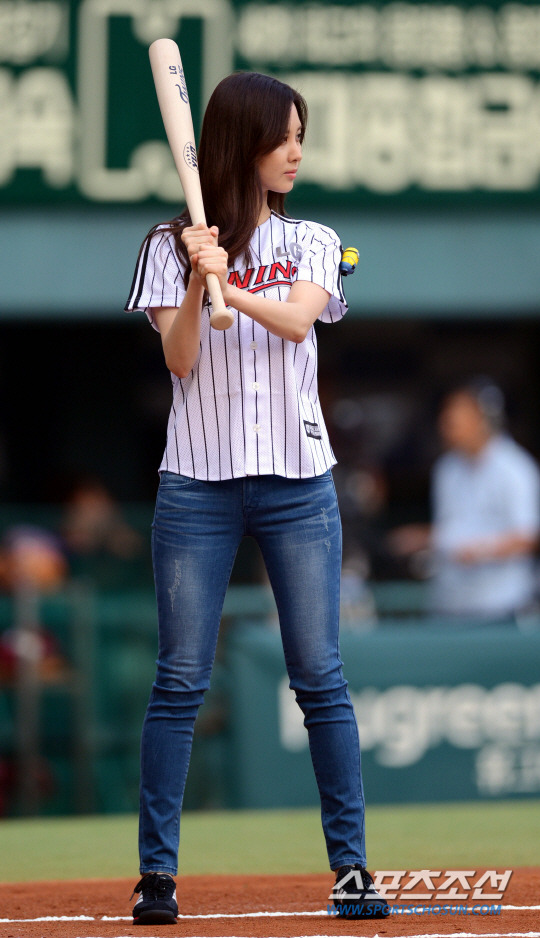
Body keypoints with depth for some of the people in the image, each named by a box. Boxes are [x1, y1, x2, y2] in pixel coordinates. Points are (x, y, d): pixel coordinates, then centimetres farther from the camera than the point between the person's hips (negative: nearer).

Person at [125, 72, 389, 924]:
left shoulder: (313, 243, 9)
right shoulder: (173, 246, 5)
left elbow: (296, 320, -11)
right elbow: (180, 359, -7)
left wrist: (229, 282, -28)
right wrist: (197, 281, -23)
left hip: (297, 481, 1)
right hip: (198, 483, -1)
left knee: (320, 678, 0)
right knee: (180, 680, -3)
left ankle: (350, 862, 5)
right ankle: (157, 870, 1)